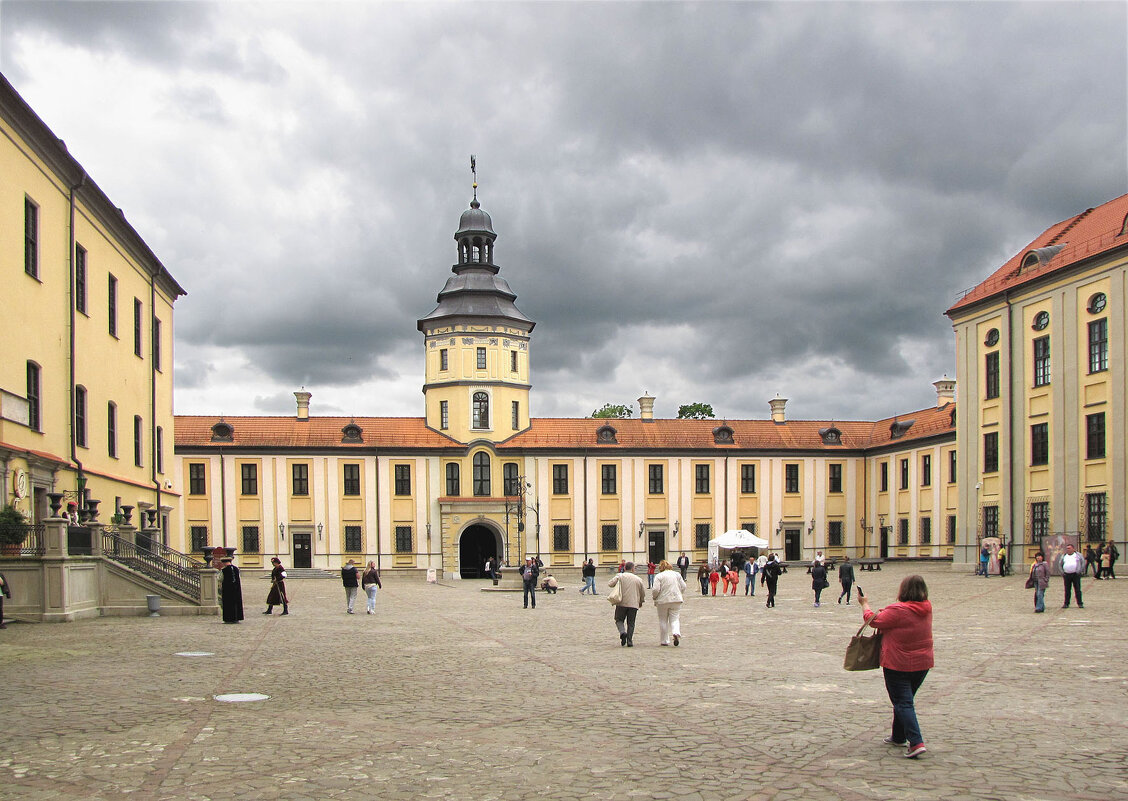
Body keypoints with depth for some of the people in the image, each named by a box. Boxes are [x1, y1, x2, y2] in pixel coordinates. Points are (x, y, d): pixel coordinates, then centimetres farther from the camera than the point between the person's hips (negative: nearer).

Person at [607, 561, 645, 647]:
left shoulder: (619, 576, 0)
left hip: (621, 603, -1)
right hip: (633, 604, 1)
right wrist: (641, 602, 31)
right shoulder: (638, 579, 6)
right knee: (631, 623, 9)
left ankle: (622, 632, -16)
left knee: (619, 620, 12)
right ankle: (629, 641, 2)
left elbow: (610, 584, -10)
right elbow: (643, 592, 13)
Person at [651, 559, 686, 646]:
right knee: (675, 619, 6)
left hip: (663, 601, -3)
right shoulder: (677, 574, 8)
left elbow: (656, 589, -13)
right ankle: (676, 633, -23)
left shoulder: (659, 576, -5)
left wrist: (654, 597, 6)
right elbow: (683, 587, 8)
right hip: (676, 600, 3)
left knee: (663, 621, 9)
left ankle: (664, 641, 12)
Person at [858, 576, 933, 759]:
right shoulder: (926, 608, 1)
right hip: (922, 663, 7)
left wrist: (864, 603, 7)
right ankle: (899, 737, 33)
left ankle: (916, 742, -16)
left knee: (903, 703, -4)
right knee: (905, 700, 21)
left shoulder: (898, 610, -21)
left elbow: (872, 620, -10)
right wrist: (886, 613, 13)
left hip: (898, 665, -7)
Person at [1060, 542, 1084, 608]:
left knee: (1077, 590, -2)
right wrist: (1062, 573, 6)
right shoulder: (1064, 556, 14)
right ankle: (1066, 603, 8)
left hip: (1075, 575, -2)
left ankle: (1080, 603, 2)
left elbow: (1083, 563, 6)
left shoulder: (1078, 555, 7)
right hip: (1067, 575, 2)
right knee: (1067, 590, 3)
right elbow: (1060, 565, 19)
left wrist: (1080, 571, -5)